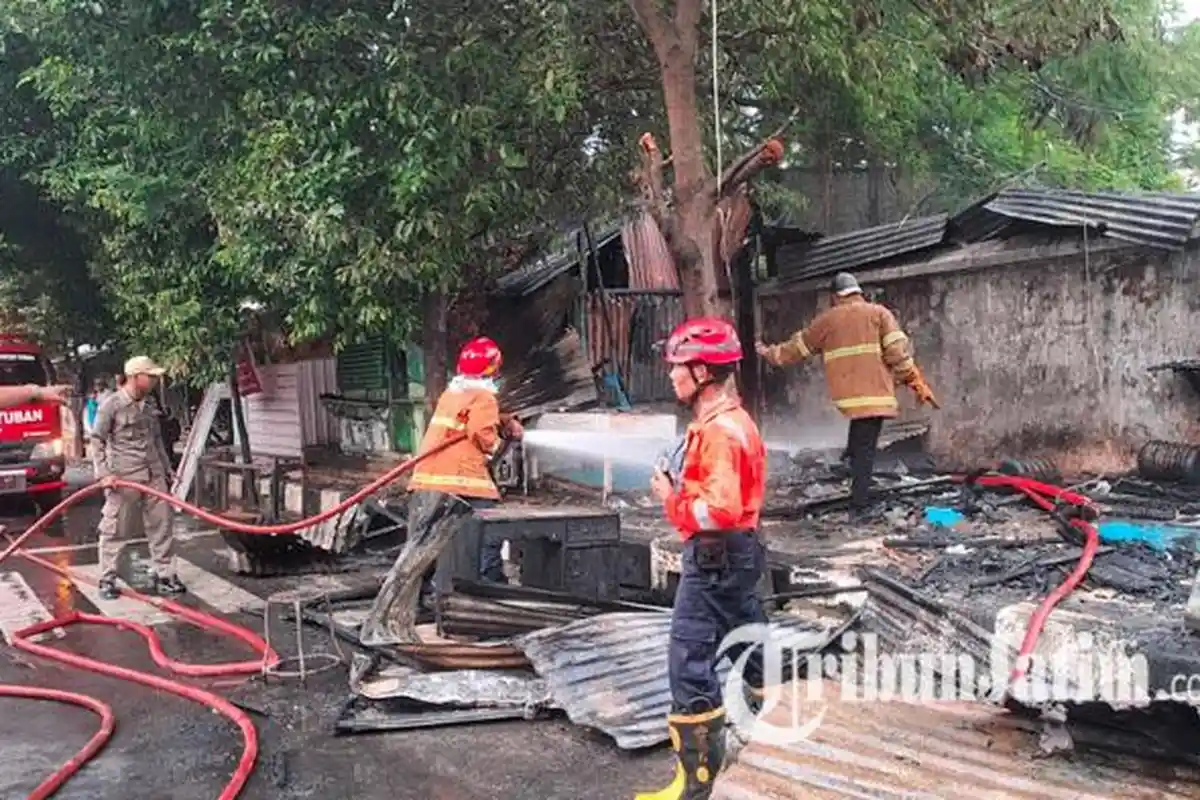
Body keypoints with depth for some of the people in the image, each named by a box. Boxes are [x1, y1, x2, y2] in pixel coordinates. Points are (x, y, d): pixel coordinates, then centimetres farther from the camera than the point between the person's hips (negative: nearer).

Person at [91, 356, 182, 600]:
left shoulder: (148, 406, 13)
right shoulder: (112, 405, -7)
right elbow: (97, 440, -6)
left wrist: (167, 469, 20)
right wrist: (103, 473, -13)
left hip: (153, 475, 6)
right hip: (124, 477, -6)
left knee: (162, 525, 6)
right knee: (115, 529, 2)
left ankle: (164, 575, 15)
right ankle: (107, 580, 12)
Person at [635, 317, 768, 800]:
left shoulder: (718, 430, -21)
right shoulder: (732, 419, 11)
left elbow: (720, 510, -29)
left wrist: (671, 498, -15)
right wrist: (682, 490, 6)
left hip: (715, 556, -10)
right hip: (737, 550, 10)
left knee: (689, 663, -6)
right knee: (750, 646, 22)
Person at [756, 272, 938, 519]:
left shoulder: (827, 319, 15)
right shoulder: (878, 313, 10)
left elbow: (798, 346, 25)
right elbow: (897, 351, -1)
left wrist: (771, 353, 43)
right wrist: (917, 383, 4)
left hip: (848, 395, 1)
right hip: (875, 394, -1)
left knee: (858, 448, 14)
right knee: (864, 450, -2)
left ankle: (858, 502, 6)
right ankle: (859, 507, -6)